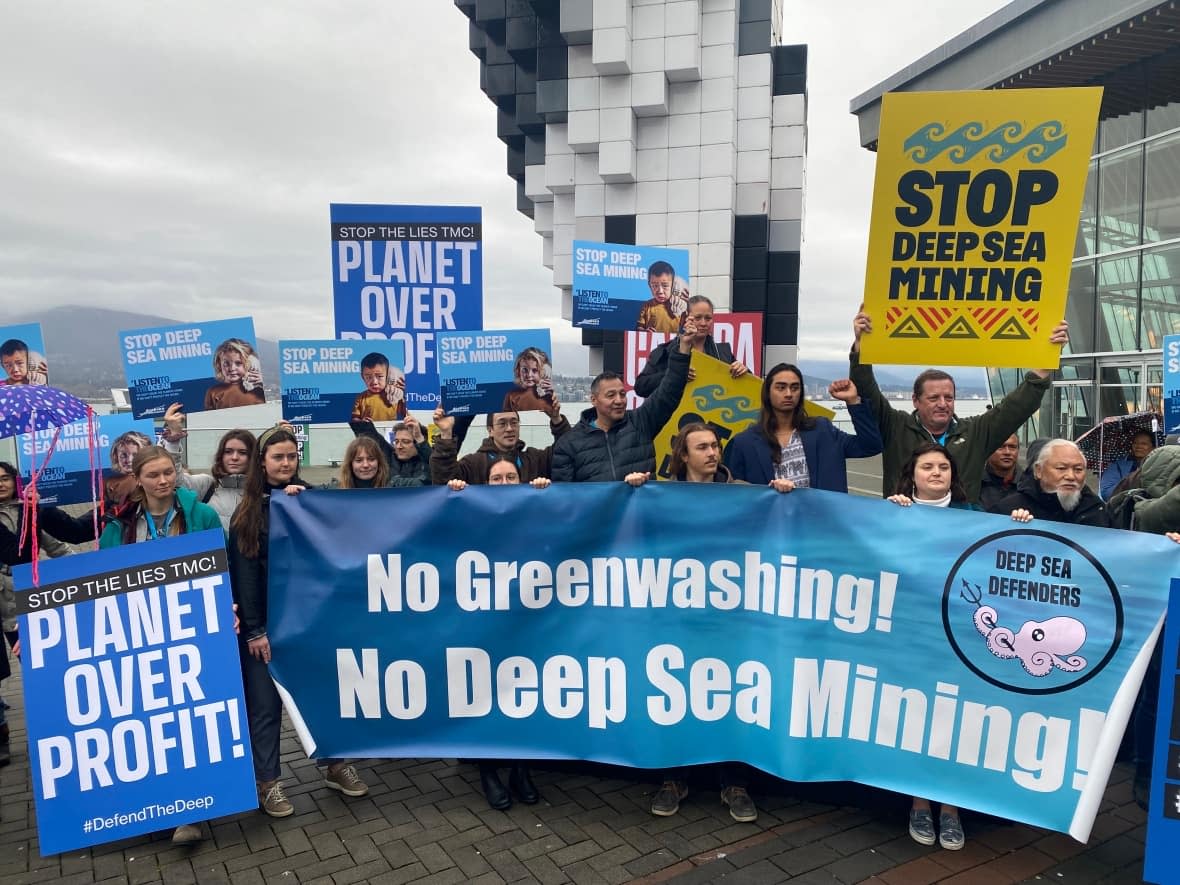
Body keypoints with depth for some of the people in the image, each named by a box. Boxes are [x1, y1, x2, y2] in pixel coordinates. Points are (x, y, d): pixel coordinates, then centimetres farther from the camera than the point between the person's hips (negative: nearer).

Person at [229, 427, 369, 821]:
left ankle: (336, 765, 26)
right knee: (266, 703, 6)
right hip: (266, 622, -2)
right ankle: (267, 782, 20)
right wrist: (254, 629, -9)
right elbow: (243, 575, -5)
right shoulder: (247, 512, -2)